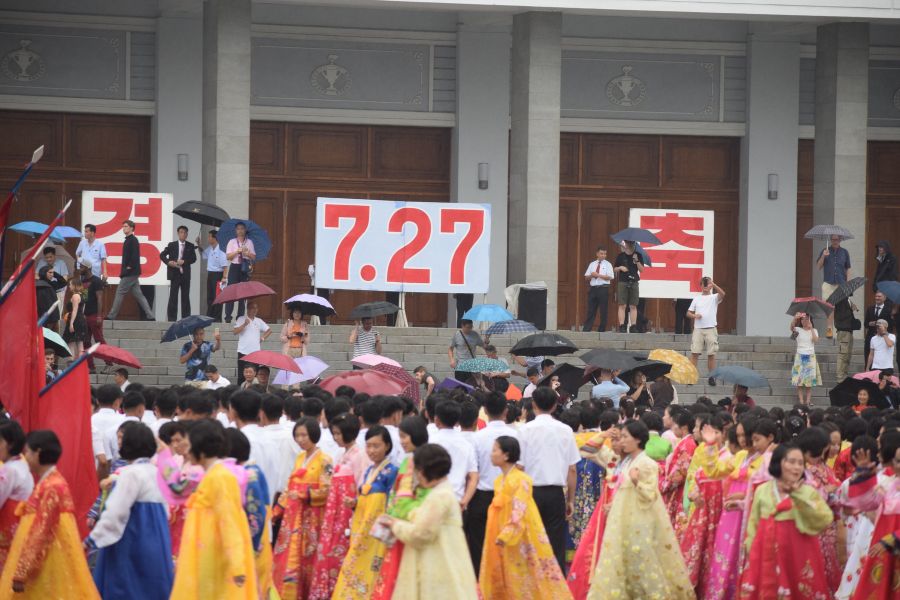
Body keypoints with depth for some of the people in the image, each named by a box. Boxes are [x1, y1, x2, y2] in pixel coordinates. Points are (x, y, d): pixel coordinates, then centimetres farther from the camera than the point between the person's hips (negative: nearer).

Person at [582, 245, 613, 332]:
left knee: (603, 311, 0)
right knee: (591, 310, 2)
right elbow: (586, 277, 15)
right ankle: (586, 329, 0)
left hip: (603, 289, -3)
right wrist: (591, 275, -8)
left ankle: (601, 330, 6)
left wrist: (598, 275, -15)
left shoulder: (607, 265, 3)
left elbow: (610, 277, -9)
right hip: (593, 288, 3)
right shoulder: (592, 264, 15)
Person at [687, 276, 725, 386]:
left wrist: (713, 284, -27)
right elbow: (688, 313, 13)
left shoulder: (714, 298, 5)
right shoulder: (697, 299, 13)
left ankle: (711, 377, 7)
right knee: (694, 352, -5)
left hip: (711, 329, -2)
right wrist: (694, 316, -8)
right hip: (698, 328, 2)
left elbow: (722, 294, -18)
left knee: (711, 354, 1)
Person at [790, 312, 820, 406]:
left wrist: (811, 328, -10)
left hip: (810, 356, 1)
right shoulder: (798, 330, 4)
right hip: (800, 356, -1)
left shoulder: (814, 331, 9)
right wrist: (795, 319, -37)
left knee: (809, 380, -2)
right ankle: (801, 401, -6)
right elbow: (792, 328, -19)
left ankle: (808, 401, -1)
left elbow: (815, 340, -9)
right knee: (799, 380, -7)